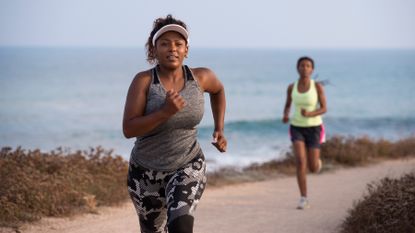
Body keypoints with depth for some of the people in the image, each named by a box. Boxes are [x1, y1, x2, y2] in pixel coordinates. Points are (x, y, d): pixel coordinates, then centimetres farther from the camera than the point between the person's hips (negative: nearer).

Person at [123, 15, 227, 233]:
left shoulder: (200, 77, -8)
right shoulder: (143, 80, -16)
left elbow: (218, 89, 17)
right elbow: (128, 129, -22)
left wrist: (219, 129, 9)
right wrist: (165, 112, -33)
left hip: (188, 167, 0)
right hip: (147, 172, 0)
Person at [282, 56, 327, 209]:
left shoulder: (317, 86, -9)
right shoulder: (291, 87, -1)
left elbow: (324, 109, -10)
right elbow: (287, 105, 14)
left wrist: (309, 114, -30)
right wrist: (285, 116, -10)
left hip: (313, 129, -1)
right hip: (297, 129, 1)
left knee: (313, 168, 0)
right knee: (300, 162, -20)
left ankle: (316, 161, 40)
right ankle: (304, 199, -13)